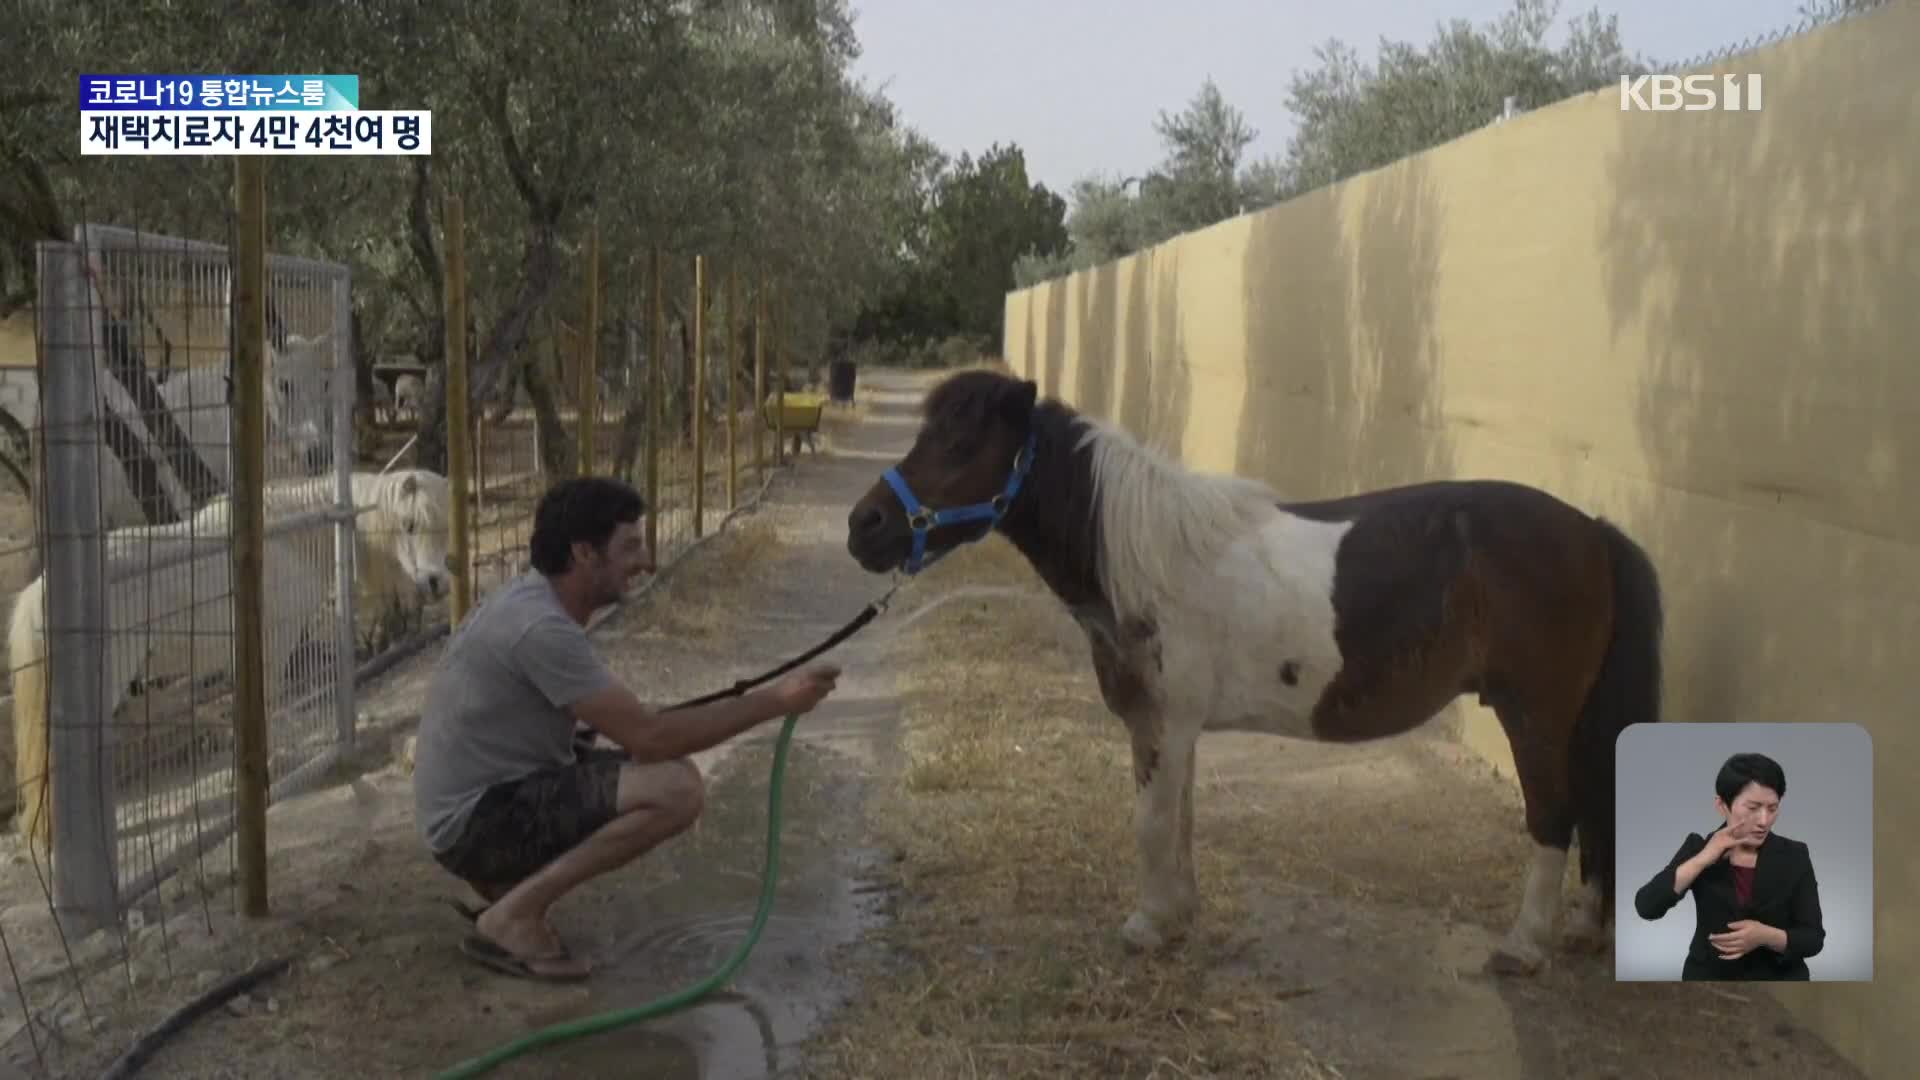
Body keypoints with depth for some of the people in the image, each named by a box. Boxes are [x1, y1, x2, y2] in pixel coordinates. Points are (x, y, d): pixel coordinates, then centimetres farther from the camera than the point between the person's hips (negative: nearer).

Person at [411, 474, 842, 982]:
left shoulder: (533, 602, 6)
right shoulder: (540, 627, -24)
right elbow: (649, 737, -24)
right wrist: (773, 701, -19)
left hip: (499, 793, 10)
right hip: (476, 820, -10)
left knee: (662, 767, 12)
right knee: (676, 788, -23)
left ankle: (510, 878, 11)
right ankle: (512, 915, -12)